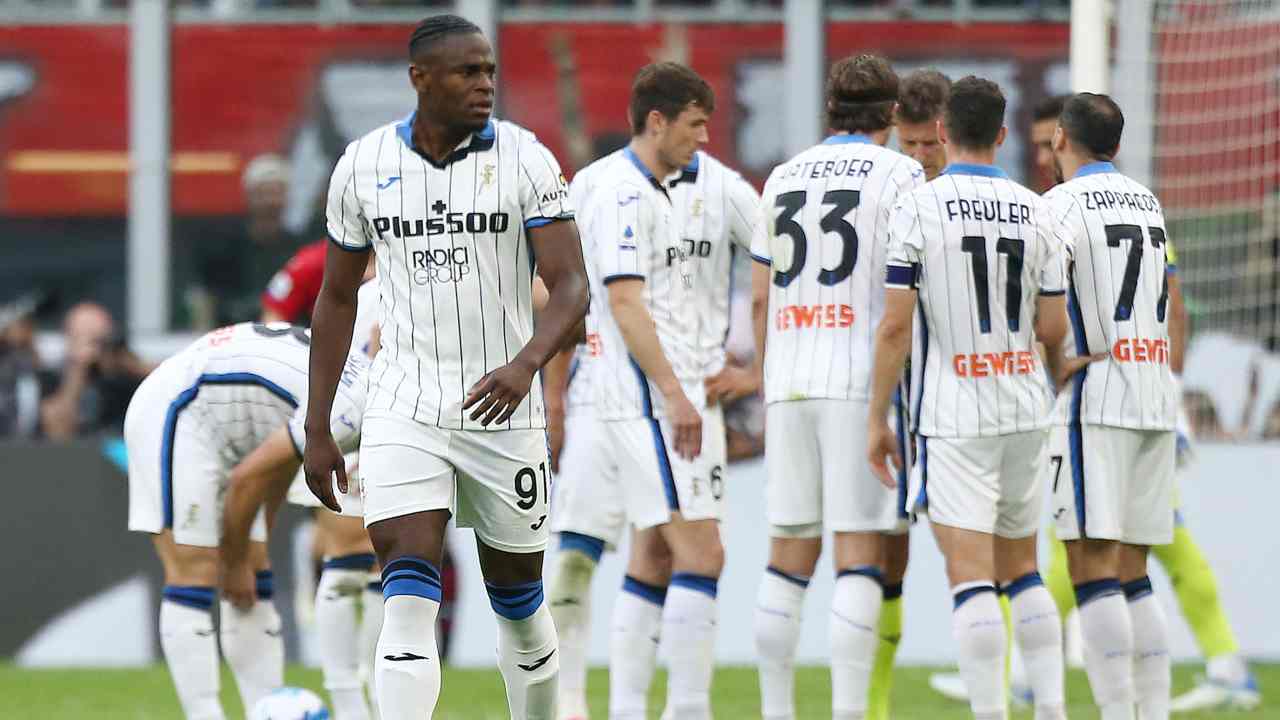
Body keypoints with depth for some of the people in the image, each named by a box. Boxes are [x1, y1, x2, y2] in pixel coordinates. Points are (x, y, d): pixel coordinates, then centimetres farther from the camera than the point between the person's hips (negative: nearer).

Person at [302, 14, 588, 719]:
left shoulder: (524, 159, -5)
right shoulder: (363, 165, 1)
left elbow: (570, 286, -12)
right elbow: (337, 298, 12)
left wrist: (526, 363, -32)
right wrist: (317, 431, 9)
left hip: (500, 406, 0)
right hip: (404, 412, 0)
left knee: (518, 600, 11)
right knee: (408, 601, -14)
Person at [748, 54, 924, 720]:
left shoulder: (784, 178, 14)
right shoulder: (899, 174, -1)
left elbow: (761, 297, 15)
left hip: (790, 388, 5)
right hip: (865, 384, -5)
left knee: (789, 555, 9)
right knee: (860, 555, -6)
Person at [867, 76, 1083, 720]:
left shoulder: (918, 209, -9)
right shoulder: (1037, 214, 3)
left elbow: (894, 327, -11)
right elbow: (1053, 329, 6)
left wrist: (877, 418, -2)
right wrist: (1059, 372, 29)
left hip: (953, 418, -4)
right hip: (1024, 411, 5)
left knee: (970, 574, -7)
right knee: (1022, 568, 17)